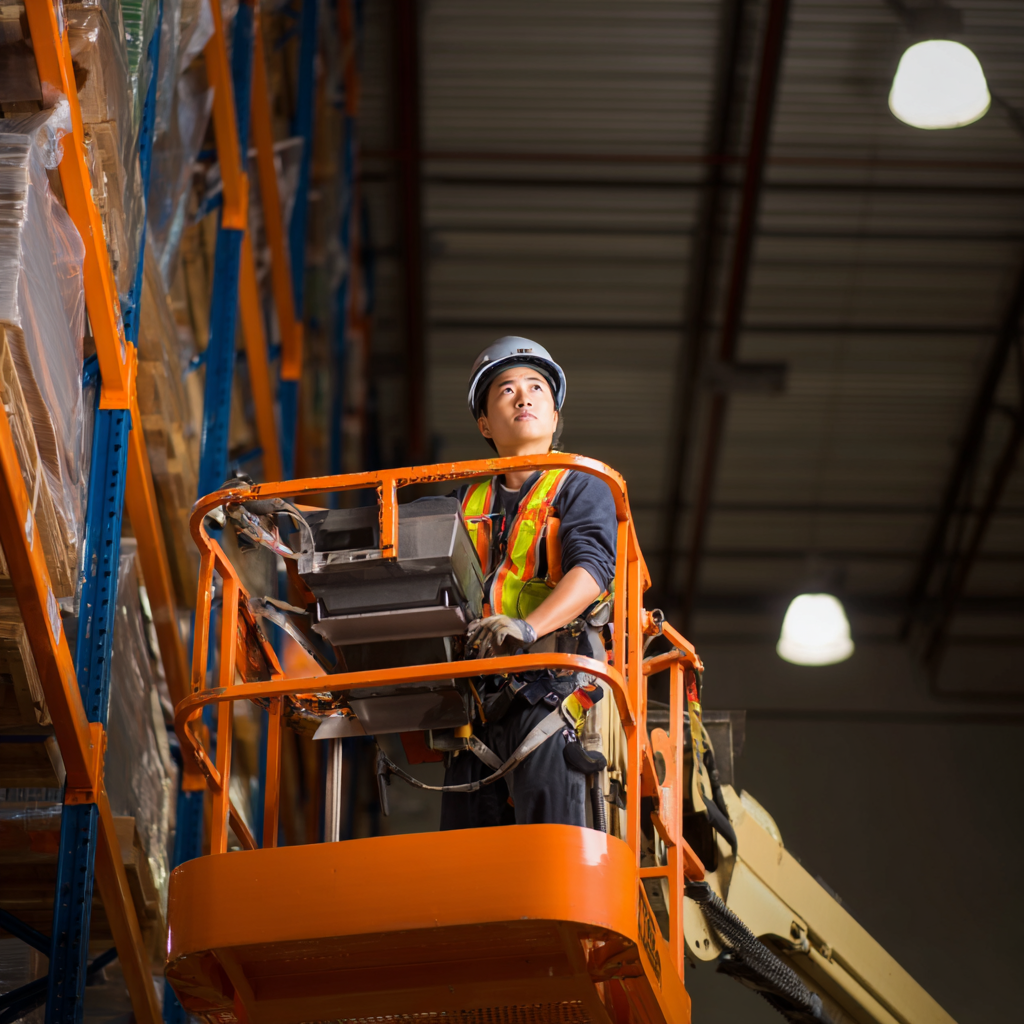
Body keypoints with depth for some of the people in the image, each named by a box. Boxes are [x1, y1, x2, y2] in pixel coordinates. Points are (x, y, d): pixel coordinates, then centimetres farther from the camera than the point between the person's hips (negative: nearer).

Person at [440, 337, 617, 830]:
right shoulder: (468, 501, 23)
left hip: (550, 677, -4)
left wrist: (528, 627, -26)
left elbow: (592, 569, -9)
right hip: (478, 684, 5)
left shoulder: (581, 486, 8)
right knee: (466, 839, 0)